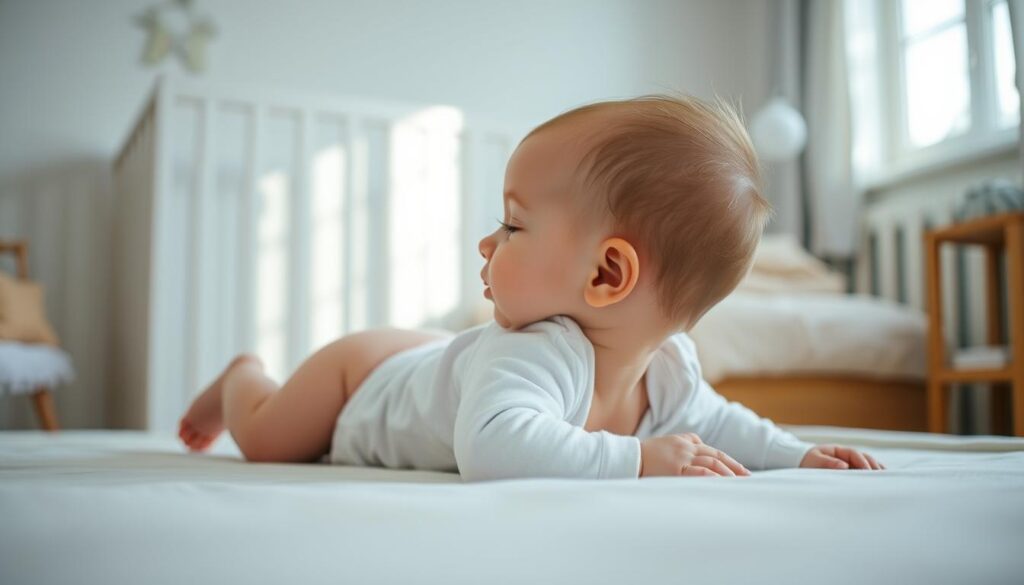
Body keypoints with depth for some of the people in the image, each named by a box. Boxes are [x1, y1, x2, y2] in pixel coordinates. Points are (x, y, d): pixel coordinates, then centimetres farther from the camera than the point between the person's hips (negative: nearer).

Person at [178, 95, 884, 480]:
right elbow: (493, 444, -66)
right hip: (369, 374, -5)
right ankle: (245, 376, 45)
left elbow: (714, 421, -6)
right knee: (263, 437, 12)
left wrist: (797, 452, -21)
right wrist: (633, 457, -66)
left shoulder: (673, 366, -26)